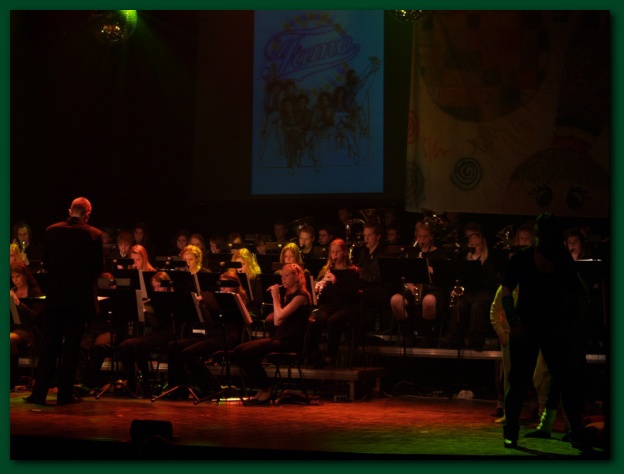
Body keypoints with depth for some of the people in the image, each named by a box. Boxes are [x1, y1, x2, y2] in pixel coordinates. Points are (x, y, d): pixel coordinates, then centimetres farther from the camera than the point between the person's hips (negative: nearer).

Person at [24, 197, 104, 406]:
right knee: (71, 347, 4)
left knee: (49, 345, 8)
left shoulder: (52, 231, 0)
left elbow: (46, 263, 6)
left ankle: (39, 393, 6)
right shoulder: (94, 235, -8)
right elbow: (99, 267, -4)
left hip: (55, 296, 2)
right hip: (80, 296, -2)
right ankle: (65, 394, 5)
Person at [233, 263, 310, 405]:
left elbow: (280, 316, -19)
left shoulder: (301, 295, -8)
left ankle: (266, 389, -10)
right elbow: (277, 322, 12)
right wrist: (277, 297, 8)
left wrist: (275, 297, -6)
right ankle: (260, 388, -4)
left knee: (248, 352, -24)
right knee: (239, 351, -8)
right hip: (279, 337, 9)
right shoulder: (288, 294, 19)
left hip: (291, 342, -9)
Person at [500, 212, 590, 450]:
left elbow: (578, 295, 9)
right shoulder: (522, 259, -2)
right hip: (526, 329, -2)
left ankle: (577, 433, 3)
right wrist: (513, 323, -14)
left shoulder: (564, 261, 4)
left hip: (555, 330, 2)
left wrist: (570, 325, -2)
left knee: (568, 380, -3)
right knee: (519, 381, 0)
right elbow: (506, 292, -3)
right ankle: (510, 432, 13)